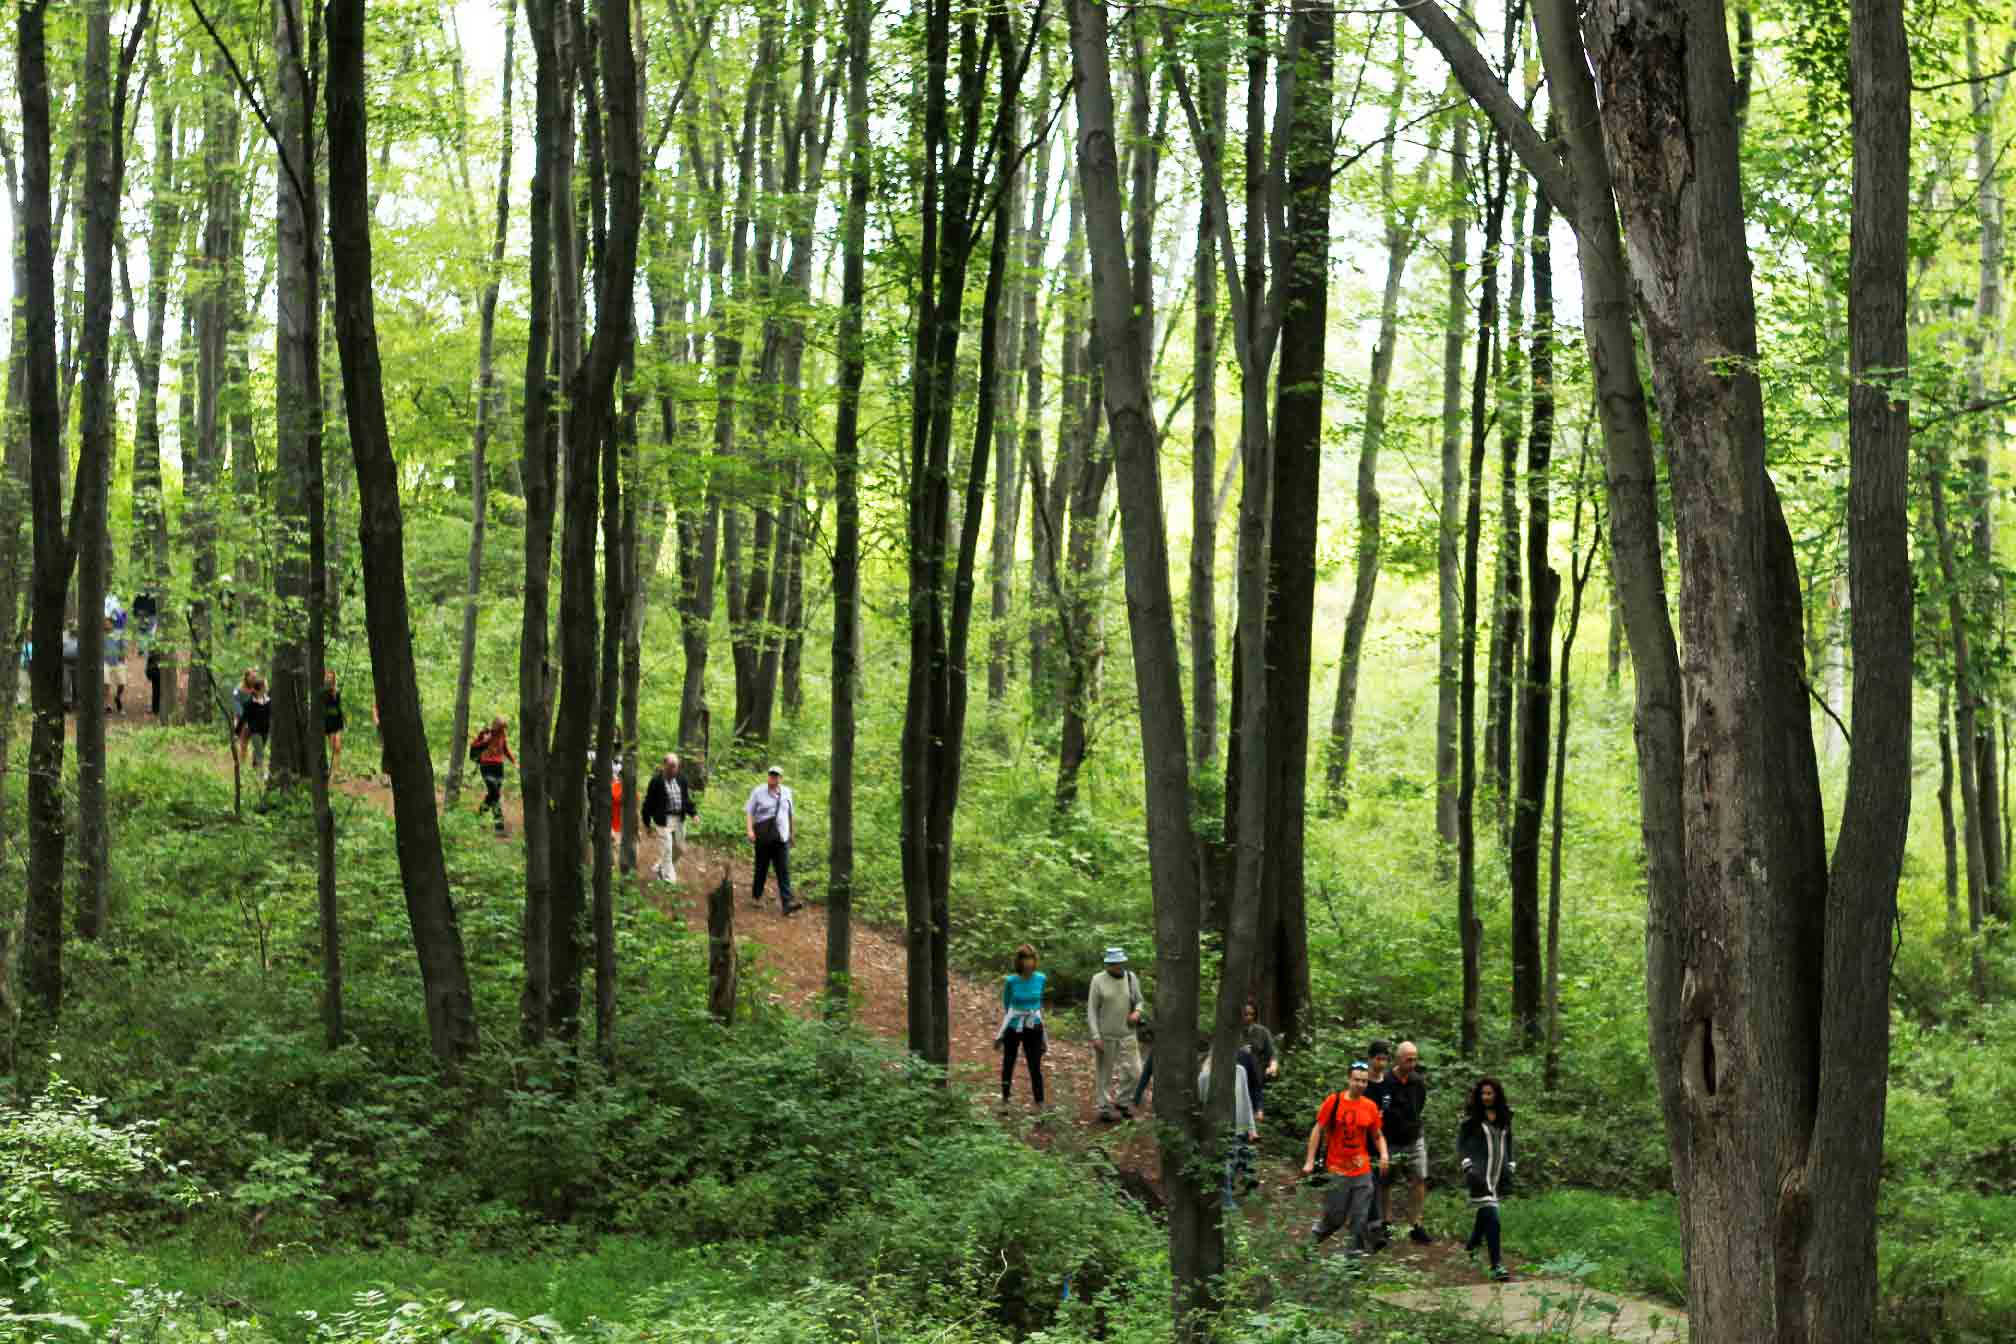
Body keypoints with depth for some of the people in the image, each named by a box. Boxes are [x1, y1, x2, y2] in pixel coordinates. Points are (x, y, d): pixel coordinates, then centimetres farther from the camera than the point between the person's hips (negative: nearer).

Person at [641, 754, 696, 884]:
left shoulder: (681, 781, 7)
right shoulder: (656, 781, -9)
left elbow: (687, 799, 13)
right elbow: (649, 802, -6)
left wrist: (693, 813, -3)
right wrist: (648, 823, -5)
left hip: (679, 820, 6)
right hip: (663, 821, -6)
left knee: (679, 849, 14)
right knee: (666, 851, -7)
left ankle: (658, 870, 35)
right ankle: (669, 880, 1)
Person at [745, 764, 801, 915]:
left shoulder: (786, 792, 11)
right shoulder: (758, 792, 1)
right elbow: (749, 811, -1)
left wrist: (791, 833, 20)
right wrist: (750, 830, -12)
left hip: (781, 837, 2)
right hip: (763, 835, -2)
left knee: (784, 869, -6)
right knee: (762, 867, 7)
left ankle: (787, 902, -14)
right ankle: (756, 896, 27)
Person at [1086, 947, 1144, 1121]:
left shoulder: (1131, 978, 2)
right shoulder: (1098, 980, -7)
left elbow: (1139, 1001, 14)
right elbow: (1091, 1009, -6)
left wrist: (1137, 1012, -10)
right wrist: (1095, 1036, -12)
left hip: (1126, 1034, 3)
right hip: (1105, 1035, -3)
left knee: (1133, 1071, -1)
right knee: (1104, 1073, 5)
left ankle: (1122, 1102, 20)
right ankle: (1104, 1108, 18)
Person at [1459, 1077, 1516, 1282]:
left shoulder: (1504, 1117, 9)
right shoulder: (1472, 1117, -4)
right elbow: (1461, 1142, 0)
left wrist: (1510, 1166, 14)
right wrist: (1467, 1165, -10)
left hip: (1498, 1173, 5)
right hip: (1480, 1173, -5)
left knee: (1485, 1213, 19)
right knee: (1491, 1217, -15)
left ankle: (1473, 1243, 46)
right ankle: (1496, 1264, -17)